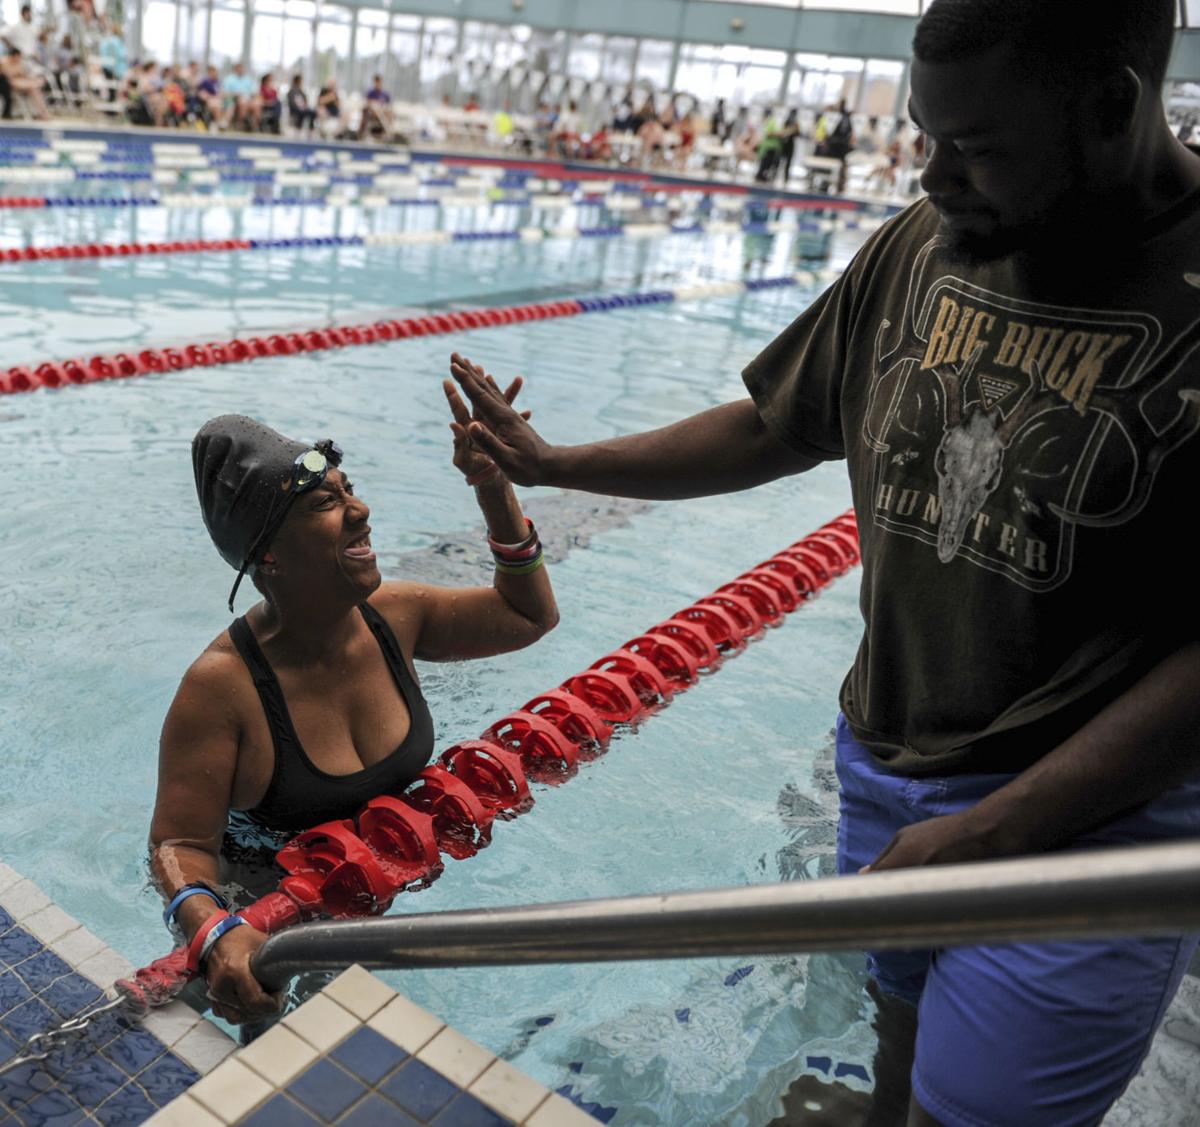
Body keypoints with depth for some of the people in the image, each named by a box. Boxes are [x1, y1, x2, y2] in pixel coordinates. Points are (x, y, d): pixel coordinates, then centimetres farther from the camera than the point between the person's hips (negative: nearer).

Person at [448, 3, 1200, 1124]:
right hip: (886, 768, 5)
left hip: (1087, 818, -4)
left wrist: (993, 829, -21)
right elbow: (772, 429, 8)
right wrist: (553, 464, 8)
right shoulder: (915, 248, -2)